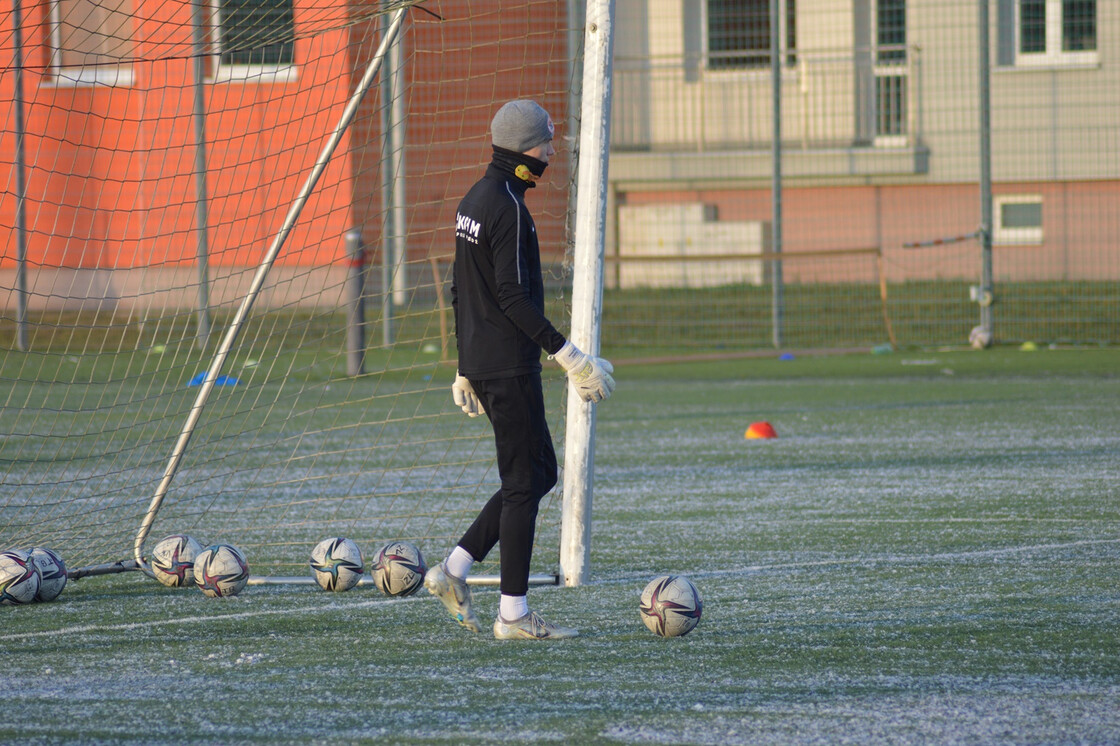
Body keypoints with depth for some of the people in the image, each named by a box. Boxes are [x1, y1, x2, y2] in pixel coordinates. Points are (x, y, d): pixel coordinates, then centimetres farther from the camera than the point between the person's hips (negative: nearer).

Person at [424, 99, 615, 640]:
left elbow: (461, 291, 19)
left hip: (481, 362, 10)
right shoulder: (507, 207, -16)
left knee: (540, 472, 15)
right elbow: (512, 296, -22)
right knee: (524, 483, -4)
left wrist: (466, 368, 23)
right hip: (510, 365, -10)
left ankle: (453, 570, 11)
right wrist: (565, 353, -21)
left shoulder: (474, 200, 14)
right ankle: (513, 615, -2)